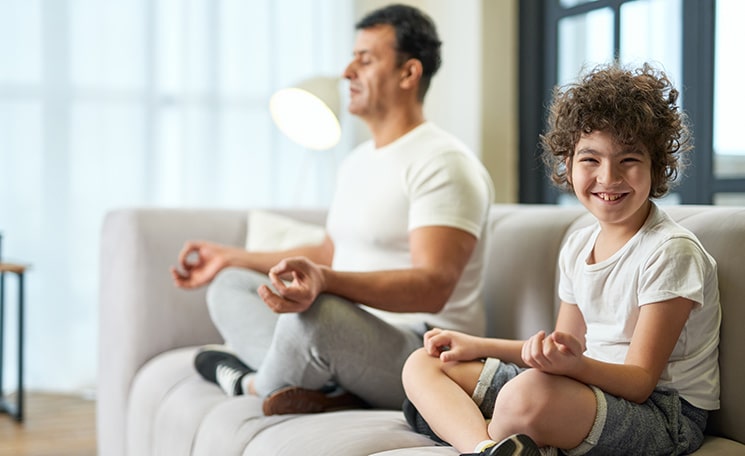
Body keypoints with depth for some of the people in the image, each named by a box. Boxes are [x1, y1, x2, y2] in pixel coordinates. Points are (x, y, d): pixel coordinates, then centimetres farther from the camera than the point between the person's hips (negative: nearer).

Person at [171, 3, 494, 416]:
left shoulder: (442, 163, -14)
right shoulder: (358, 161, 18)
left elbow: (432, 288, -26)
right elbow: (330, 255, 29)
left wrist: (323, 281, -41)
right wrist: (230, 257, 29)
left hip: (423, 352, -10)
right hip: (351, 337, 10)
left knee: (318, 312, -38)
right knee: (228, 285, 9)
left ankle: (255, 384, -3)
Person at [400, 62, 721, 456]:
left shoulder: (670, 250, -13)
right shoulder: (577, 247, 11)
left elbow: (639, 381, -18)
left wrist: (574, 364, -38)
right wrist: (477, 346, 14)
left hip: (661, 412, -9)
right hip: (589, 385, 9)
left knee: (530, 391, -43)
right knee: (424, 364, 1)